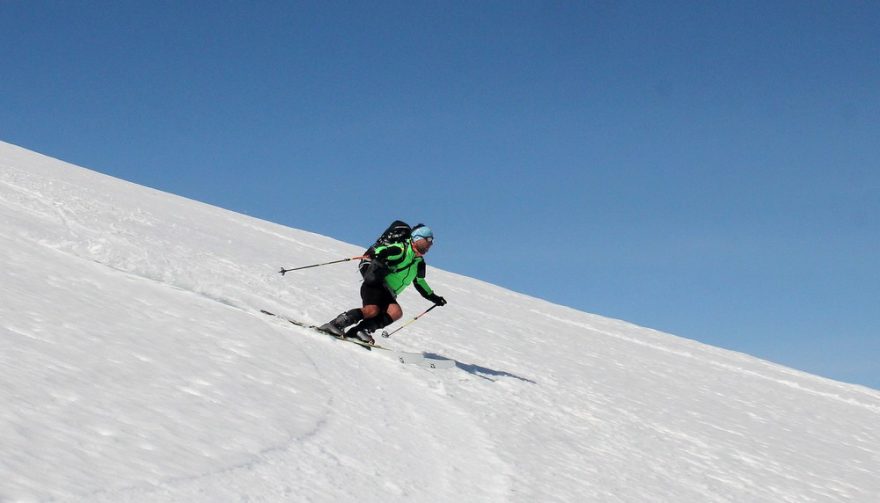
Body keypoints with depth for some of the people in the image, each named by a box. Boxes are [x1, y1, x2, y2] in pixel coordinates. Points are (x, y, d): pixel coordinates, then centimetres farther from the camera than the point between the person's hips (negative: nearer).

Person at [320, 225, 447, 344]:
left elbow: (420, 283, 36)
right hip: (375, 285, -7)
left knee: (396, 312, -24)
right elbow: (379, 251, -17)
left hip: (388, 295, 7)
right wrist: (377, 257, -40)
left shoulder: (419, 263, 20)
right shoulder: (401, 249, -6)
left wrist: (433, 297, 36)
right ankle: (335, 324, -24)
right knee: (372, 310, -33)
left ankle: (358, 331, -28)